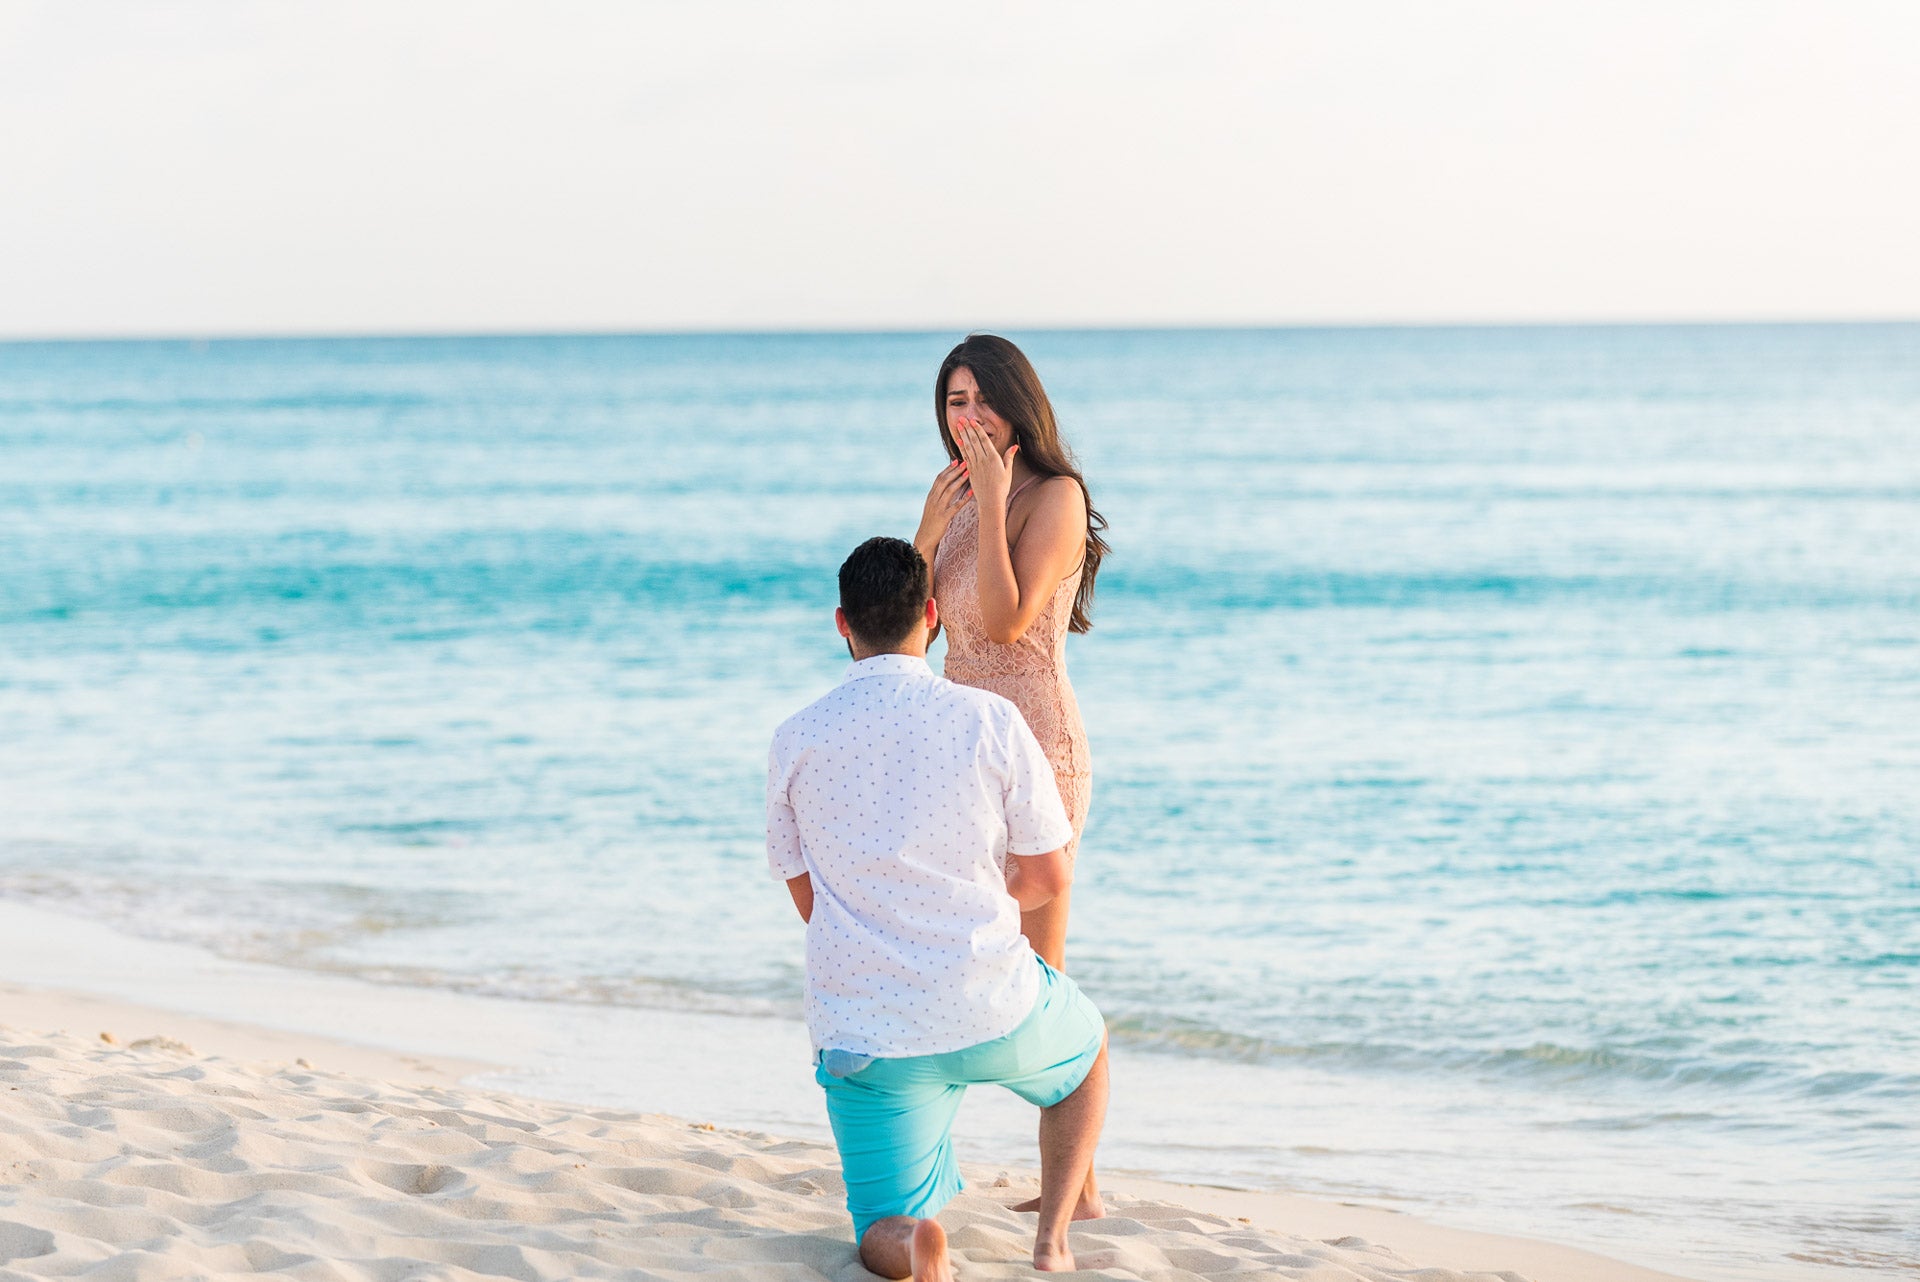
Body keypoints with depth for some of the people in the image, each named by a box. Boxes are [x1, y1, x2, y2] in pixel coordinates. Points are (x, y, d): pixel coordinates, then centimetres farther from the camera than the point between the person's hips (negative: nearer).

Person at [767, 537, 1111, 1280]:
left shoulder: (794, 741, 0)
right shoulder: (990, 720, -6)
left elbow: (809, 901, 10)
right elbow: (1048, 880, 2)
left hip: (863, 1038, 1)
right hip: (992, 1013, -1)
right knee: (1088, 1045, 34)